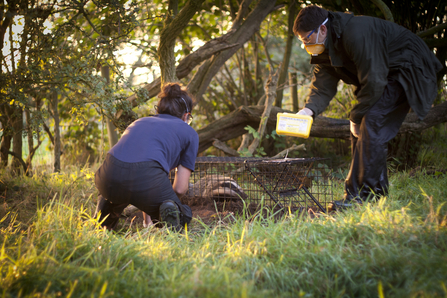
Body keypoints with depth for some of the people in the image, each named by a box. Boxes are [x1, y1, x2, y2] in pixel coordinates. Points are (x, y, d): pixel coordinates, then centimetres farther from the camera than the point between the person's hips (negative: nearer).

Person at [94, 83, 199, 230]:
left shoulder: (140, 122, 36)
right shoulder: (189, 132, 24)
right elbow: (180, 188, 18)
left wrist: (147, 220, 49)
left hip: (110, 176, 5)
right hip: (147, 177, -5)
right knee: (183, 216, 24)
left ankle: (109, 205, 13)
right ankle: (169, 210, -9)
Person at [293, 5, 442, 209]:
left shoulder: (356, 33, -32)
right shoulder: (324, 49, -2)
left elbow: (373, 82, -29)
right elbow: (323, 87, -4)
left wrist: (356, 117, -19)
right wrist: (309, 110, -26)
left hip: (408, 70, -10)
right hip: (386, 76, 10)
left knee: (371, 122, -24)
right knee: (362, 132, 2)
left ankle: (362, 195, -22)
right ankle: (377, 193, 8)